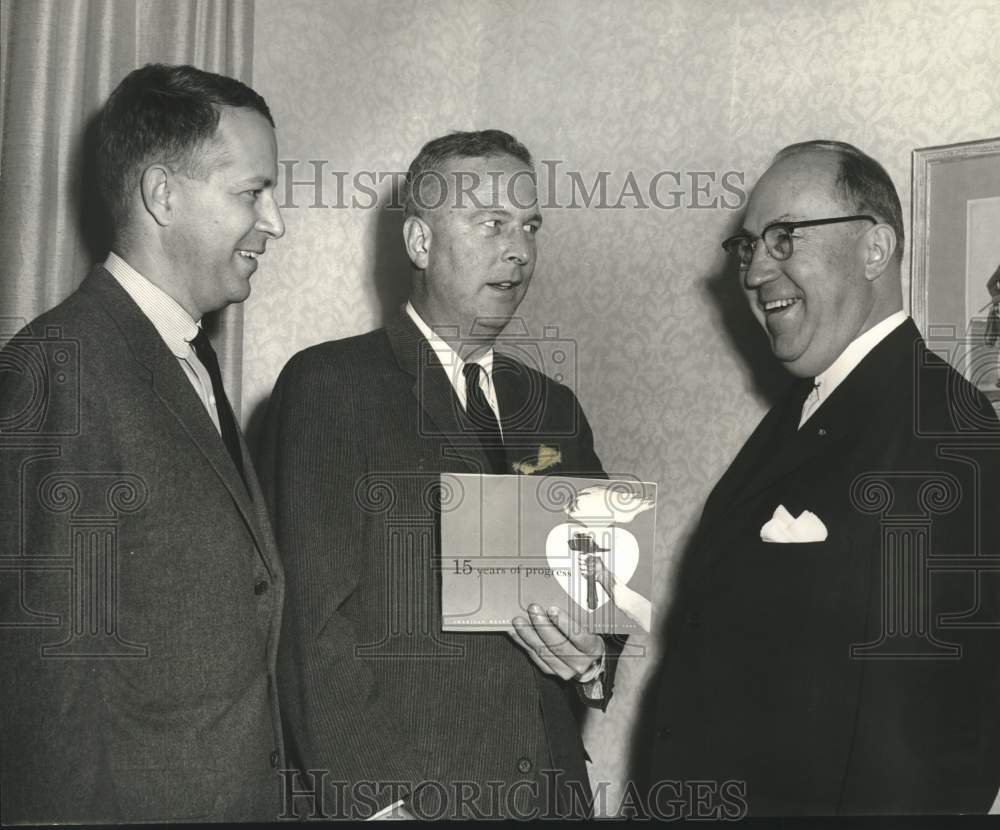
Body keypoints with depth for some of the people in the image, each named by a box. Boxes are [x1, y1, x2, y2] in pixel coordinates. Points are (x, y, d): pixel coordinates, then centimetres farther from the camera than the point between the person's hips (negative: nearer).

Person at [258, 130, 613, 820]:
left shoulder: (554, 409, 12)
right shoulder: (328, 384, -5)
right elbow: (314, 620, -11)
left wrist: (592, 655, -7)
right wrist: (373, 800, -18)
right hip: (401, 794, -5)